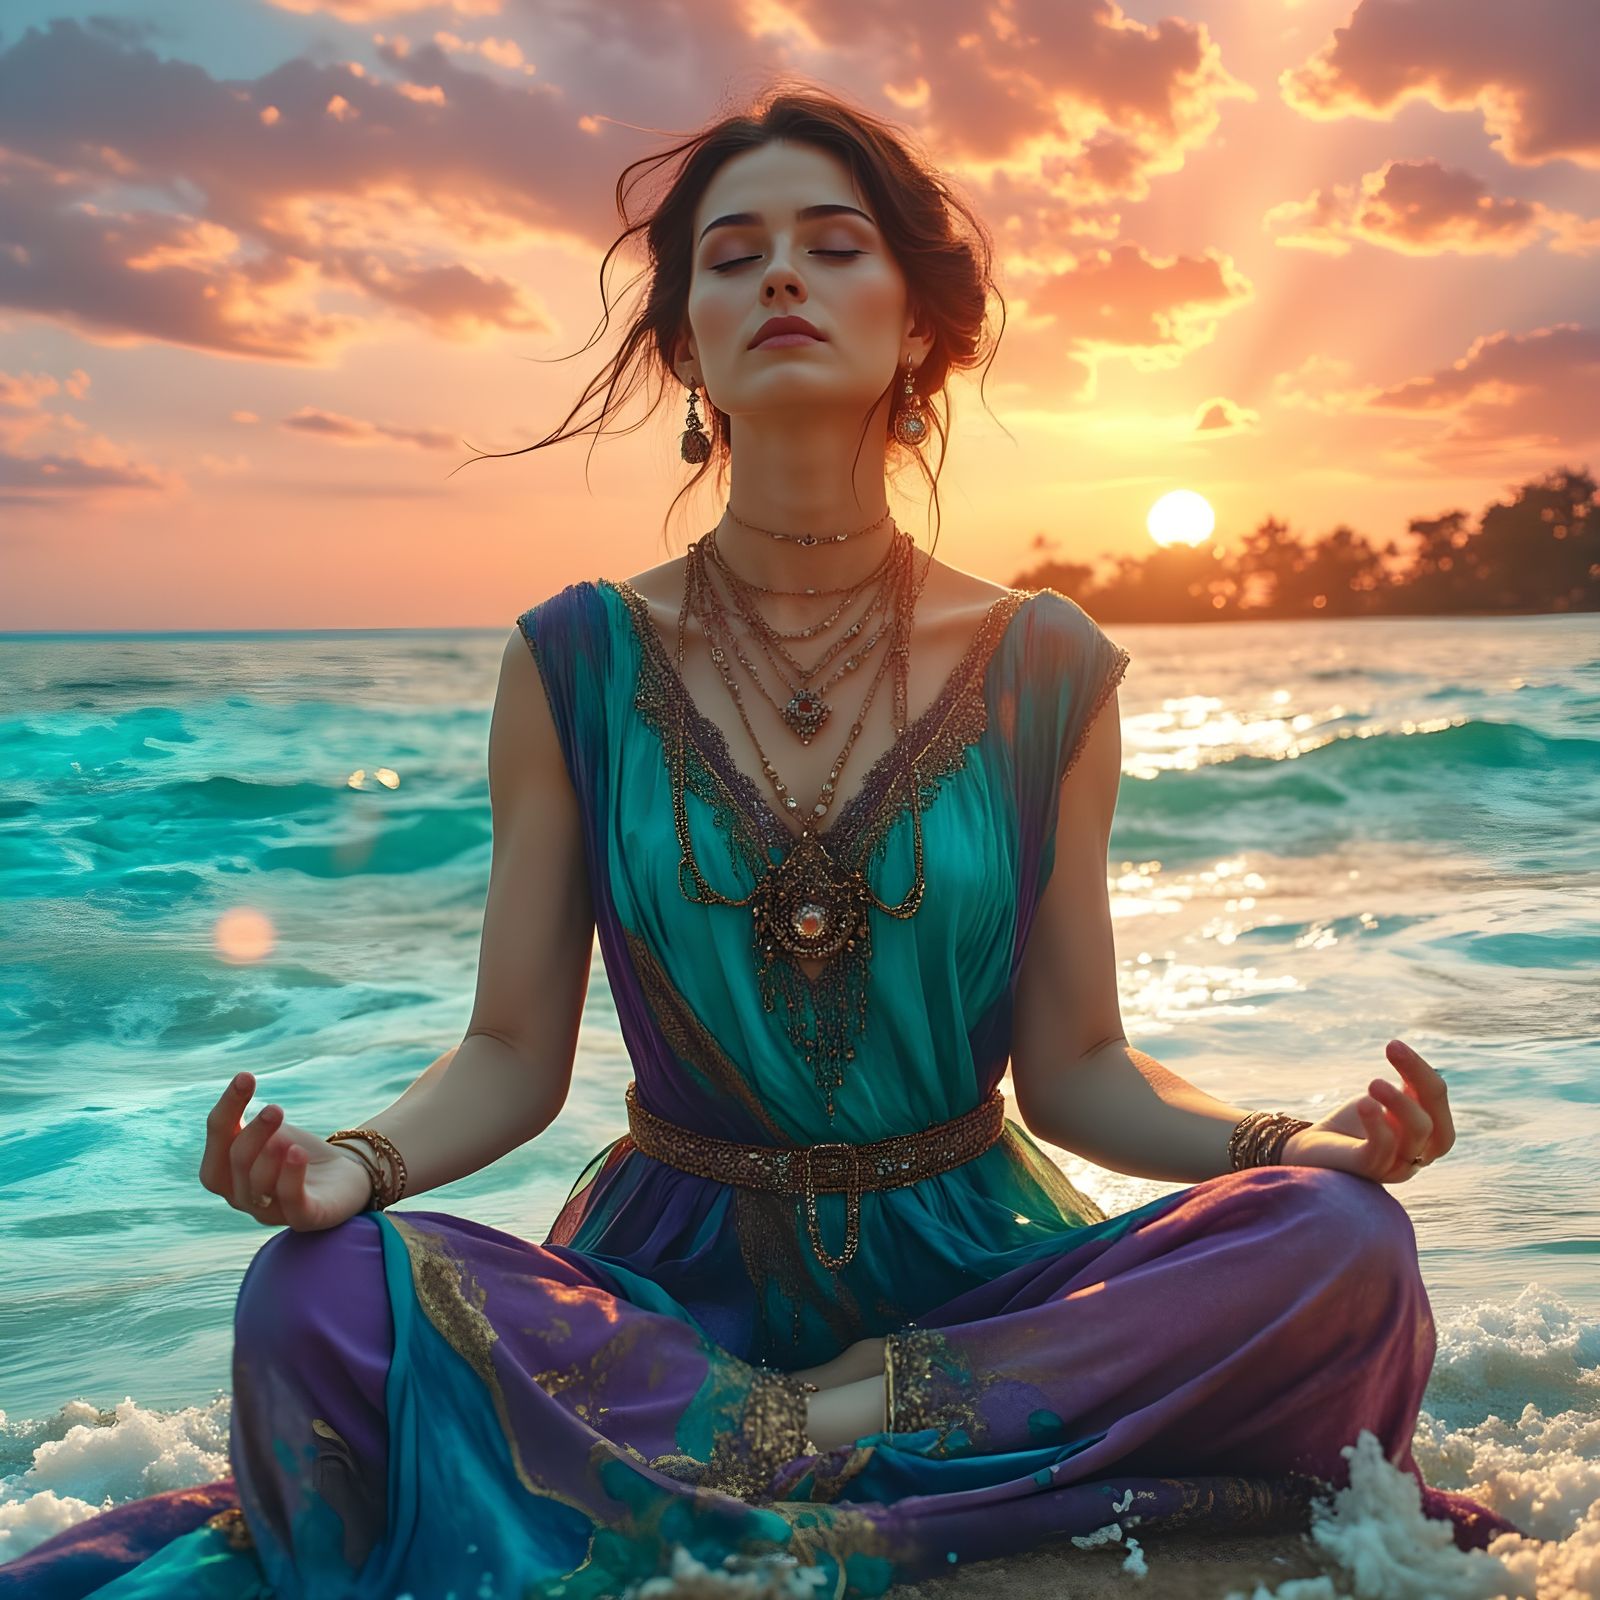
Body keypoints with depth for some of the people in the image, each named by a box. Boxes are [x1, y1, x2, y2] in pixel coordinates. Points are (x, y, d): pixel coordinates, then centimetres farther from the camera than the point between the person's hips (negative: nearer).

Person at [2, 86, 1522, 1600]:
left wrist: (1296, 1142, -16)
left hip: (973, 1268, 1)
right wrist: (355, 1162, -20)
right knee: (317, 1296, -29)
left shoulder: (1042, 673, 0)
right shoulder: (580, 665, -1)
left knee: (1341, 1247, -26)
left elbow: (1074, 1068, 2)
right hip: (668, 1274, -1)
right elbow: (513, 1055, 1)